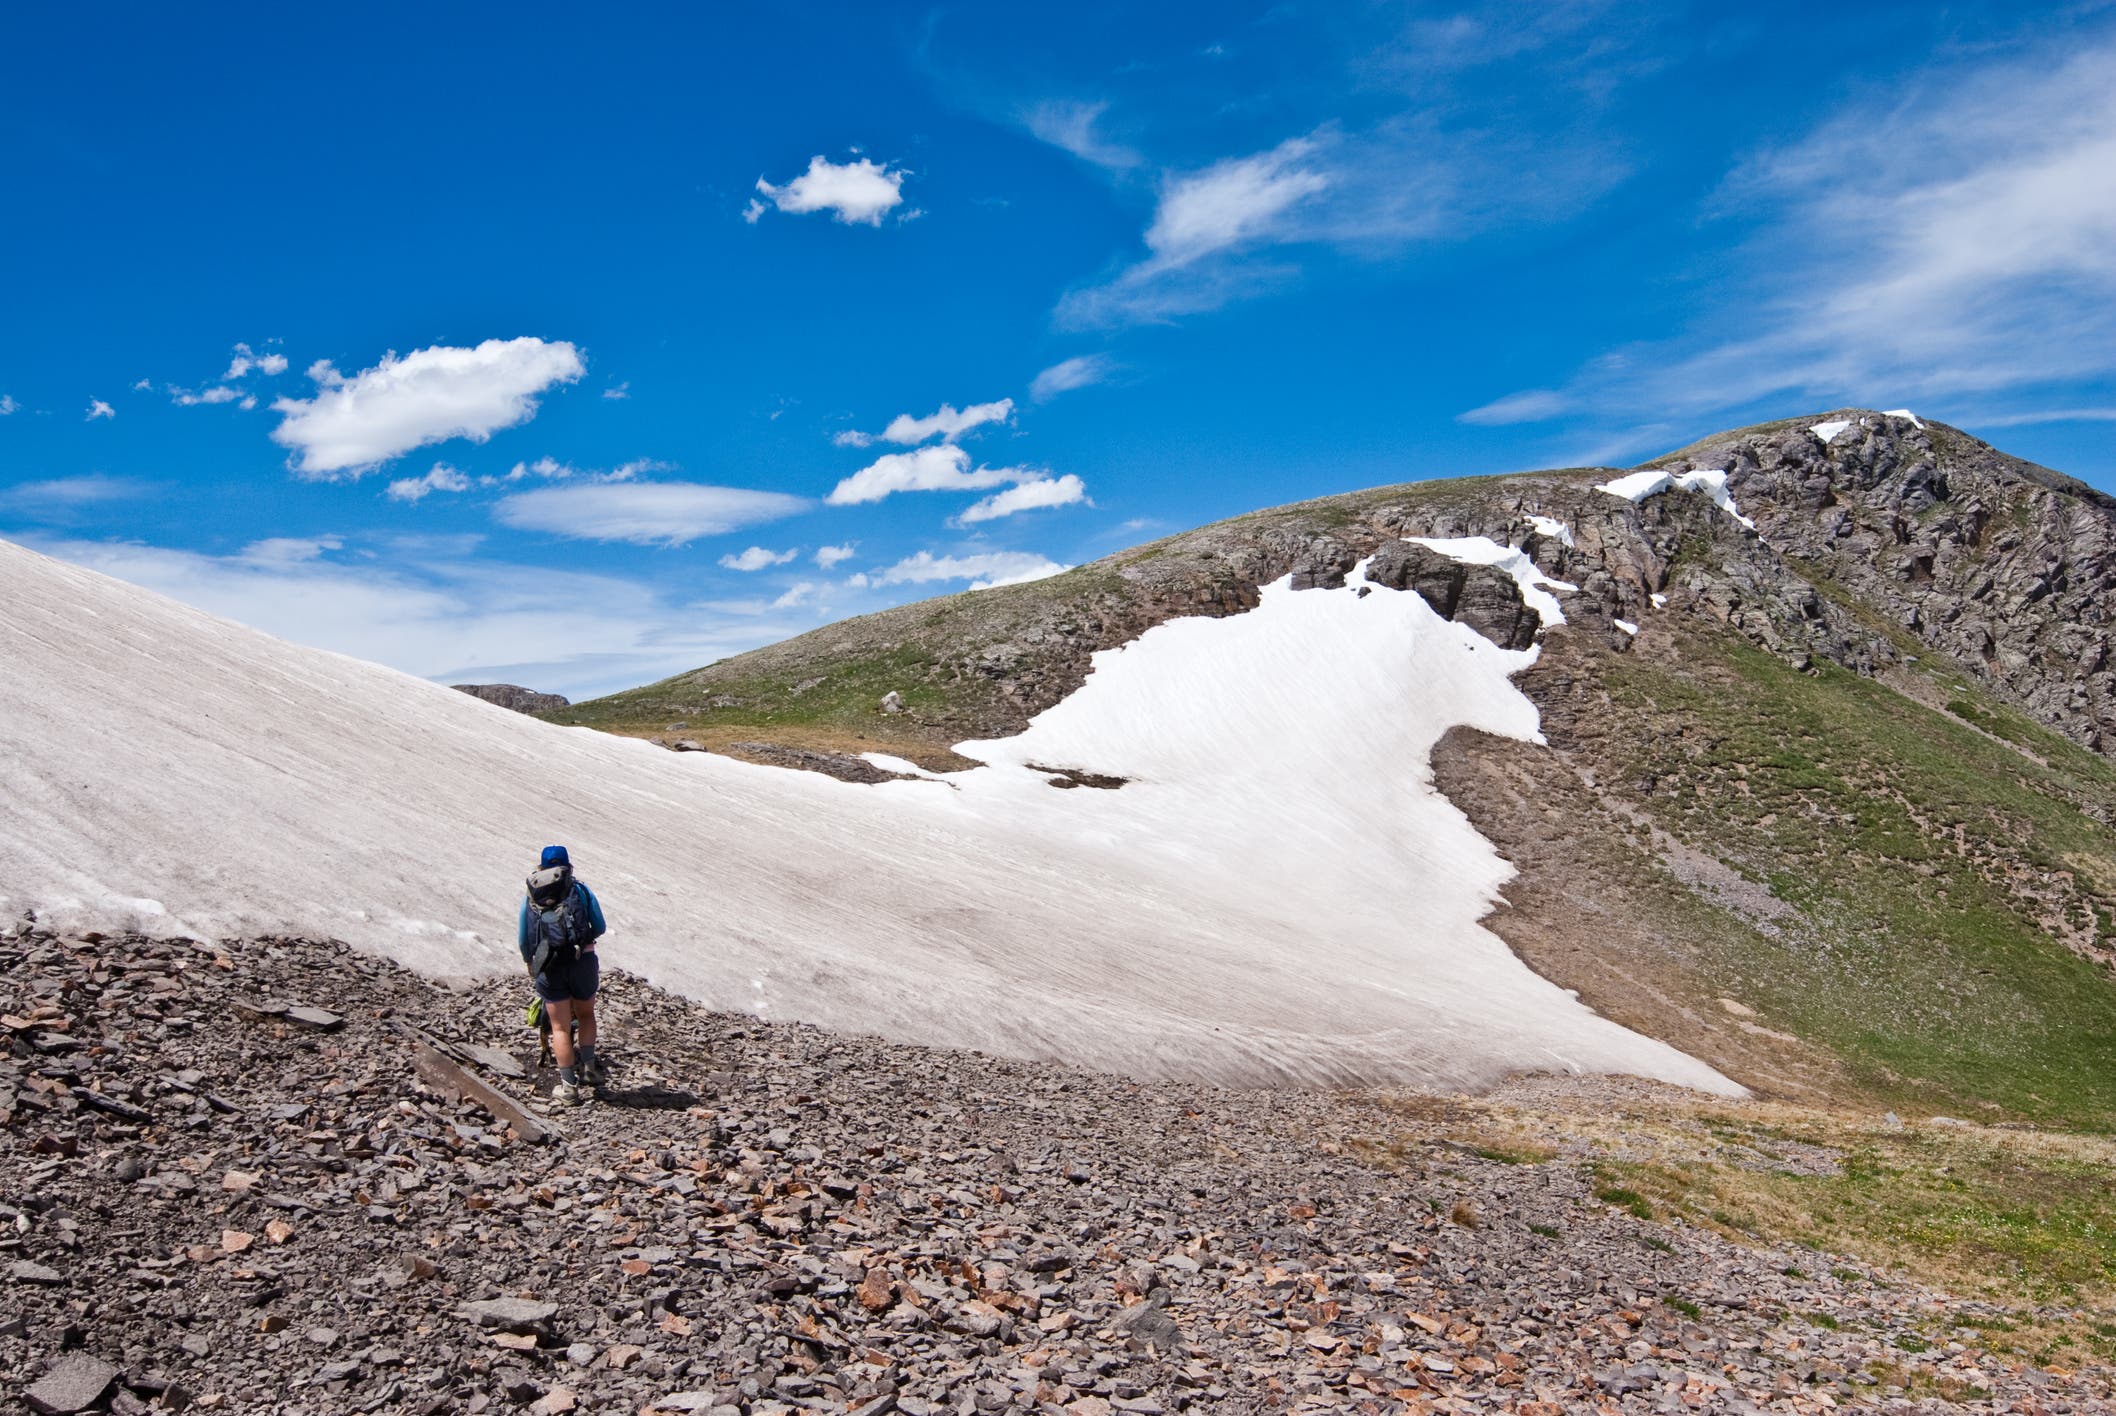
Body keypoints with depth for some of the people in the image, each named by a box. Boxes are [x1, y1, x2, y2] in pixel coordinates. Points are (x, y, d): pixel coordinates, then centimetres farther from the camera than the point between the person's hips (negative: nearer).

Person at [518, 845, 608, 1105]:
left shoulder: (530, 898, 11)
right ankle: (588, 1065, 11)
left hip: (549, 967, 0)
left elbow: (523, 940, 12)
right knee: (586, 1015, 23)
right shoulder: (581, 890, 8)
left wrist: (530, 966, 30)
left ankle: (569, 1086, 1)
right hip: (583, 961, 0)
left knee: (560, 1027, 6)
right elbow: (600, 928, 7)